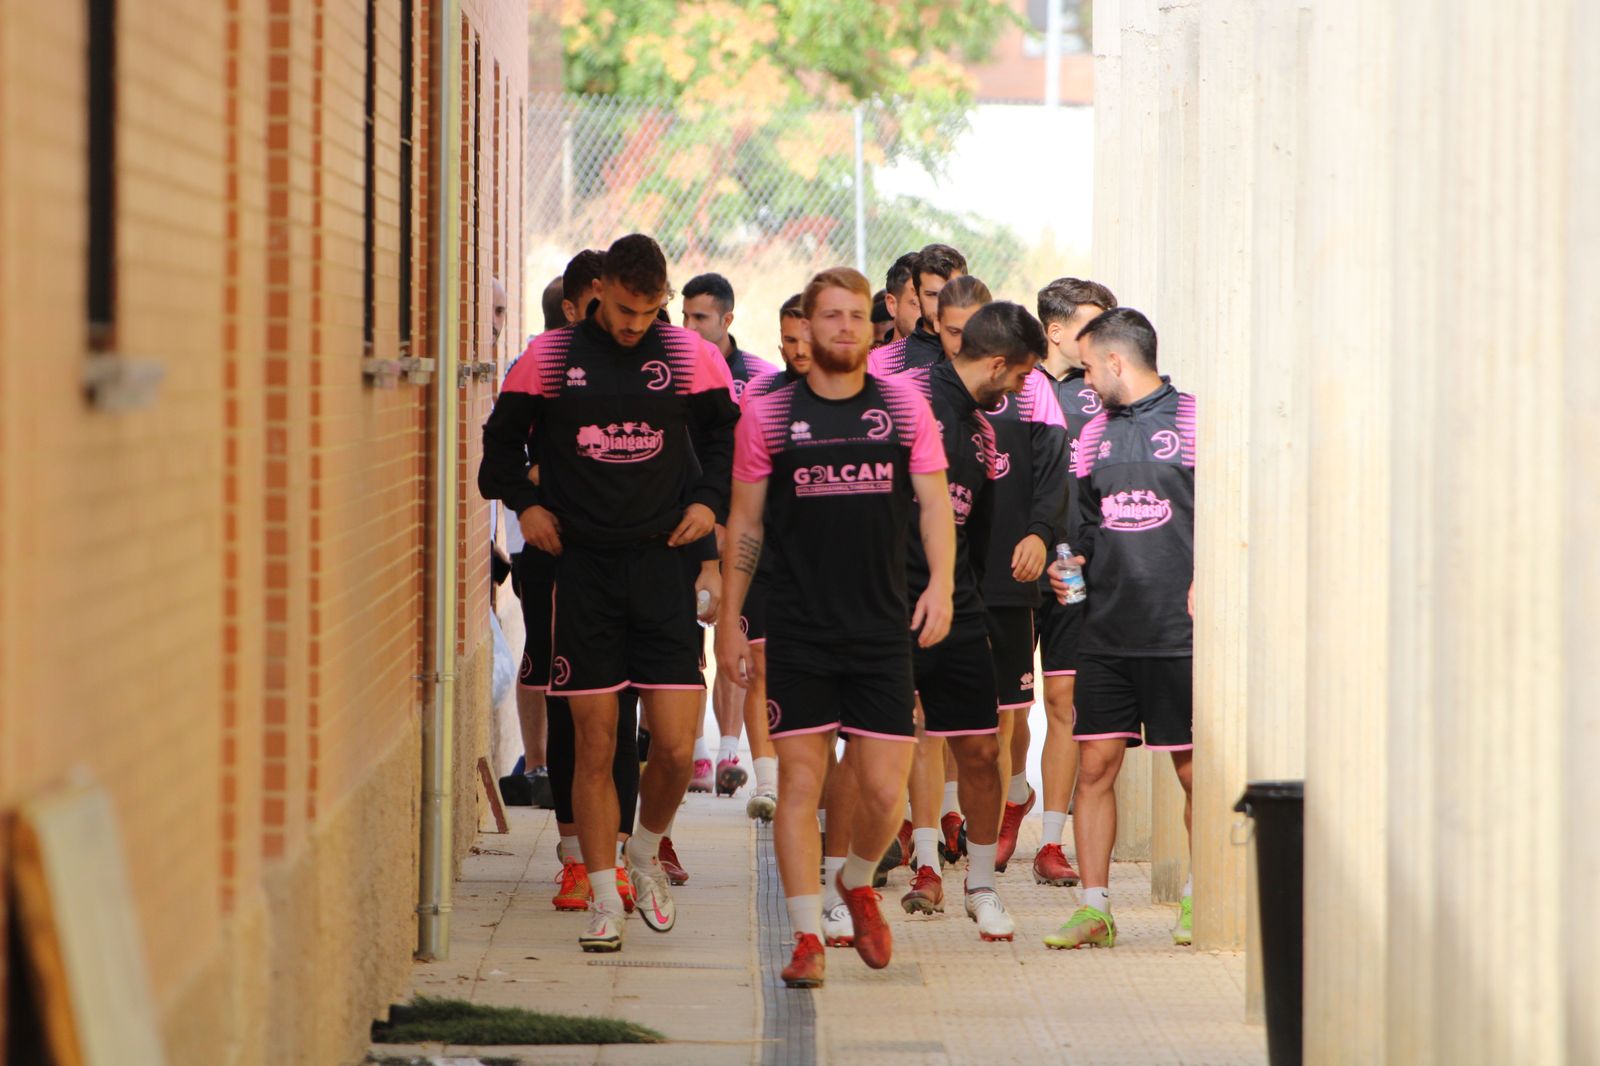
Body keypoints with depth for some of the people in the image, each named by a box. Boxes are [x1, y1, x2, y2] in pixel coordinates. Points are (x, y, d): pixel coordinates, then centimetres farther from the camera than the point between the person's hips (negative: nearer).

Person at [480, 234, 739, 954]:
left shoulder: (691, 357, 4)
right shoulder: (550, 358, 2)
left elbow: (727, 432, 18)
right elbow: (502, 438, 15)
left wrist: (709, 501, 4)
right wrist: (524, 502, 1)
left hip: (662, 565, 0)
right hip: (581, 566, 0)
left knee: (675, 745, -6)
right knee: (595, 745, -1)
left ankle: (646, 852, 22)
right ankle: (605, 901, 8)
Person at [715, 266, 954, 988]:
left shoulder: (904, 405, 7)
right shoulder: (768, 414, 4)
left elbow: (934, 501, 7)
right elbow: (745, 522, 8)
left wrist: (941, 583, -9)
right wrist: (729, 618, 4)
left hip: (882, 629, 1)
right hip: (797, 630, -1)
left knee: (884, 788, -1)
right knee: (800, 780, -4)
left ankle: (858, 883, 29)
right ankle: (808, 937, 2)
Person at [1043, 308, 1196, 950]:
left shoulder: (1192, 421, -3)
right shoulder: (1097, 432, 15)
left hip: (1178, 631, -5)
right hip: (1107, 630, 5)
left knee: (1193, 769, 2)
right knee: (1095, 764, 1)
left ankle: (1200, 896, 17)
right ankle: (1094, 907, 5)